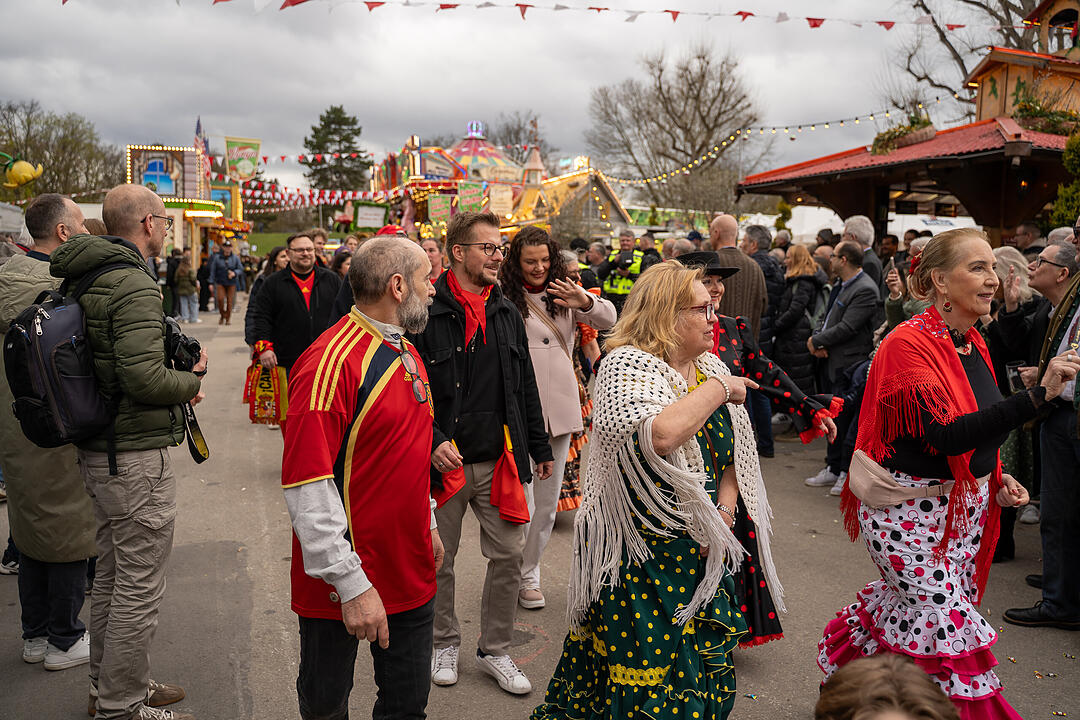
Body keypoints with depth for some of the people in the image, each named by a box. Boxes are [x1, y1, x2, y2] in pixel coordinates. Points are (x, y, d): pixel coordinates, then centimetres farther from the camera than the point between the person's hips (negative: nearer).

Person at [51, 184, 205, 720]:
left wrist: (174, 383, 10)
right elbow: (144, 377, -28)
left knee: (112, 574, 22)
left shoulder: (85, 282, 10)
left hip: (97, 451, 10)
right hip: (135, 458, -10)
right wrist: (192, 379, -8)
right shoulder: (134, 285, -20)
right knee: (139, 587, 2)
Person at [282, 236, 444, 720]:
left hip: (411, 573, 7)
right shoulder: (330, 362, -20)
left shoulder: (407, 354, 9)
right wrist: (350, 583, -24)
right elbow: (307, 487, -24)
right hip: (343, 588, -7)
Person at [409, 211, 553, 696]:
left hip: (500, 460, 5)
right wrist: (432, 442, -20)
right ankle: (445, 643, 33)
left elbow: (525, 387, 15)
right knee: (439, 560, 11)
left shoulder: (506, 314, 9)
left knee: (509, 555, 8)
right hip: (443, 461, -4)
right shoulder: (426, 314, -9)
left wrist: (539, 447, 16)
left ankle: (495, 650, 26)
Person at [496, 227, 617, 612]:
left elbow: (609, 319, -2)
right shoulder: (504, 298, -5)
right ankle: (513, 575, 15)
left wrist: (585, 302, -20)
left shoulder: (565, 294, 8)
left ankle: (528, 573, 30)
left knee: (547, 501, 14)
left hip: (560, 410, 5)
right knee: (521, 502, -5)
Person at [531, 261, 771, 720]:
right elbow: (660, 435, -34)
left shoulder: (709, 367, 8)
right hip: (641, 553, -7)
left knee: (701, 664, 14)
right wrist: (718, 389, -20)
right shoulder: (627, 365, -14)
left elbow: (735, 454, 15)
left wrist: (725, 506, -3)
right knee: (644, 669, 1)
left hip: (702, 550, 7)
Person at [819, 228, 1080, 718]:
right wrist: (1040, 395, -36)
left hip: (965, 503, 9)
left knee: (910, 607, 17)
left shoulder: (973, 343, 7)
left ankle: (844, 668, 40)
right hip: (910, 507, -8)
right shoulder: (908, 344, -20)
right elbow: (945, 435, -31)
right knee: (948, 623, -7)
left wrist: (997, 479, 5)